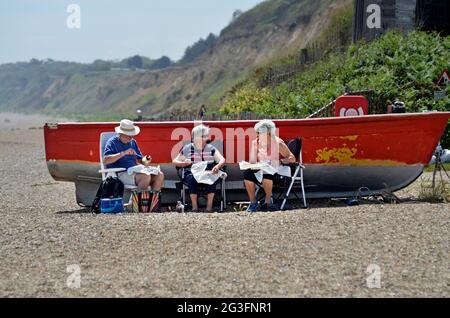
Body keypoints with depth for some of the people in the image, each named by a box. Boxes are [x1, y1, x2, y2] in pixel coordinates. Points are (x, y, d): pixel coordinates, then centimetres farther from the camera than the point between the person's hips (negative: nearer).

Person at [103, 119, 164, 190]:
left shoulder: (133, 142, 19)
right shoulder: (112, 142, -2)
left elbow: (139, 160, 23)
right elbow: (105, 160, -17)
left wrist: (145, 160, -3)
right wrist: (123, 153, -23)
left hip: (135, 171, 7)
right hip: (121, 174, -7)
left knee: (159, 175, -15)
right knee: (145, 176, -32)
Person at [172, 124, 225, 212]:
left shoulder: (211, 149, 12)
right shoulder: (187, 149, 10)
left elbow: (222, 160, 2)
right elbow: (175, 161, 11)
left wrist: (218, 166, -22)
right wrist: (184, 163, -12)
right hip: (192, 174, -1)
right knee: (191, 178, -35)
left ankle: (209, 205, -28)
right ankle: (194, 206, -29)